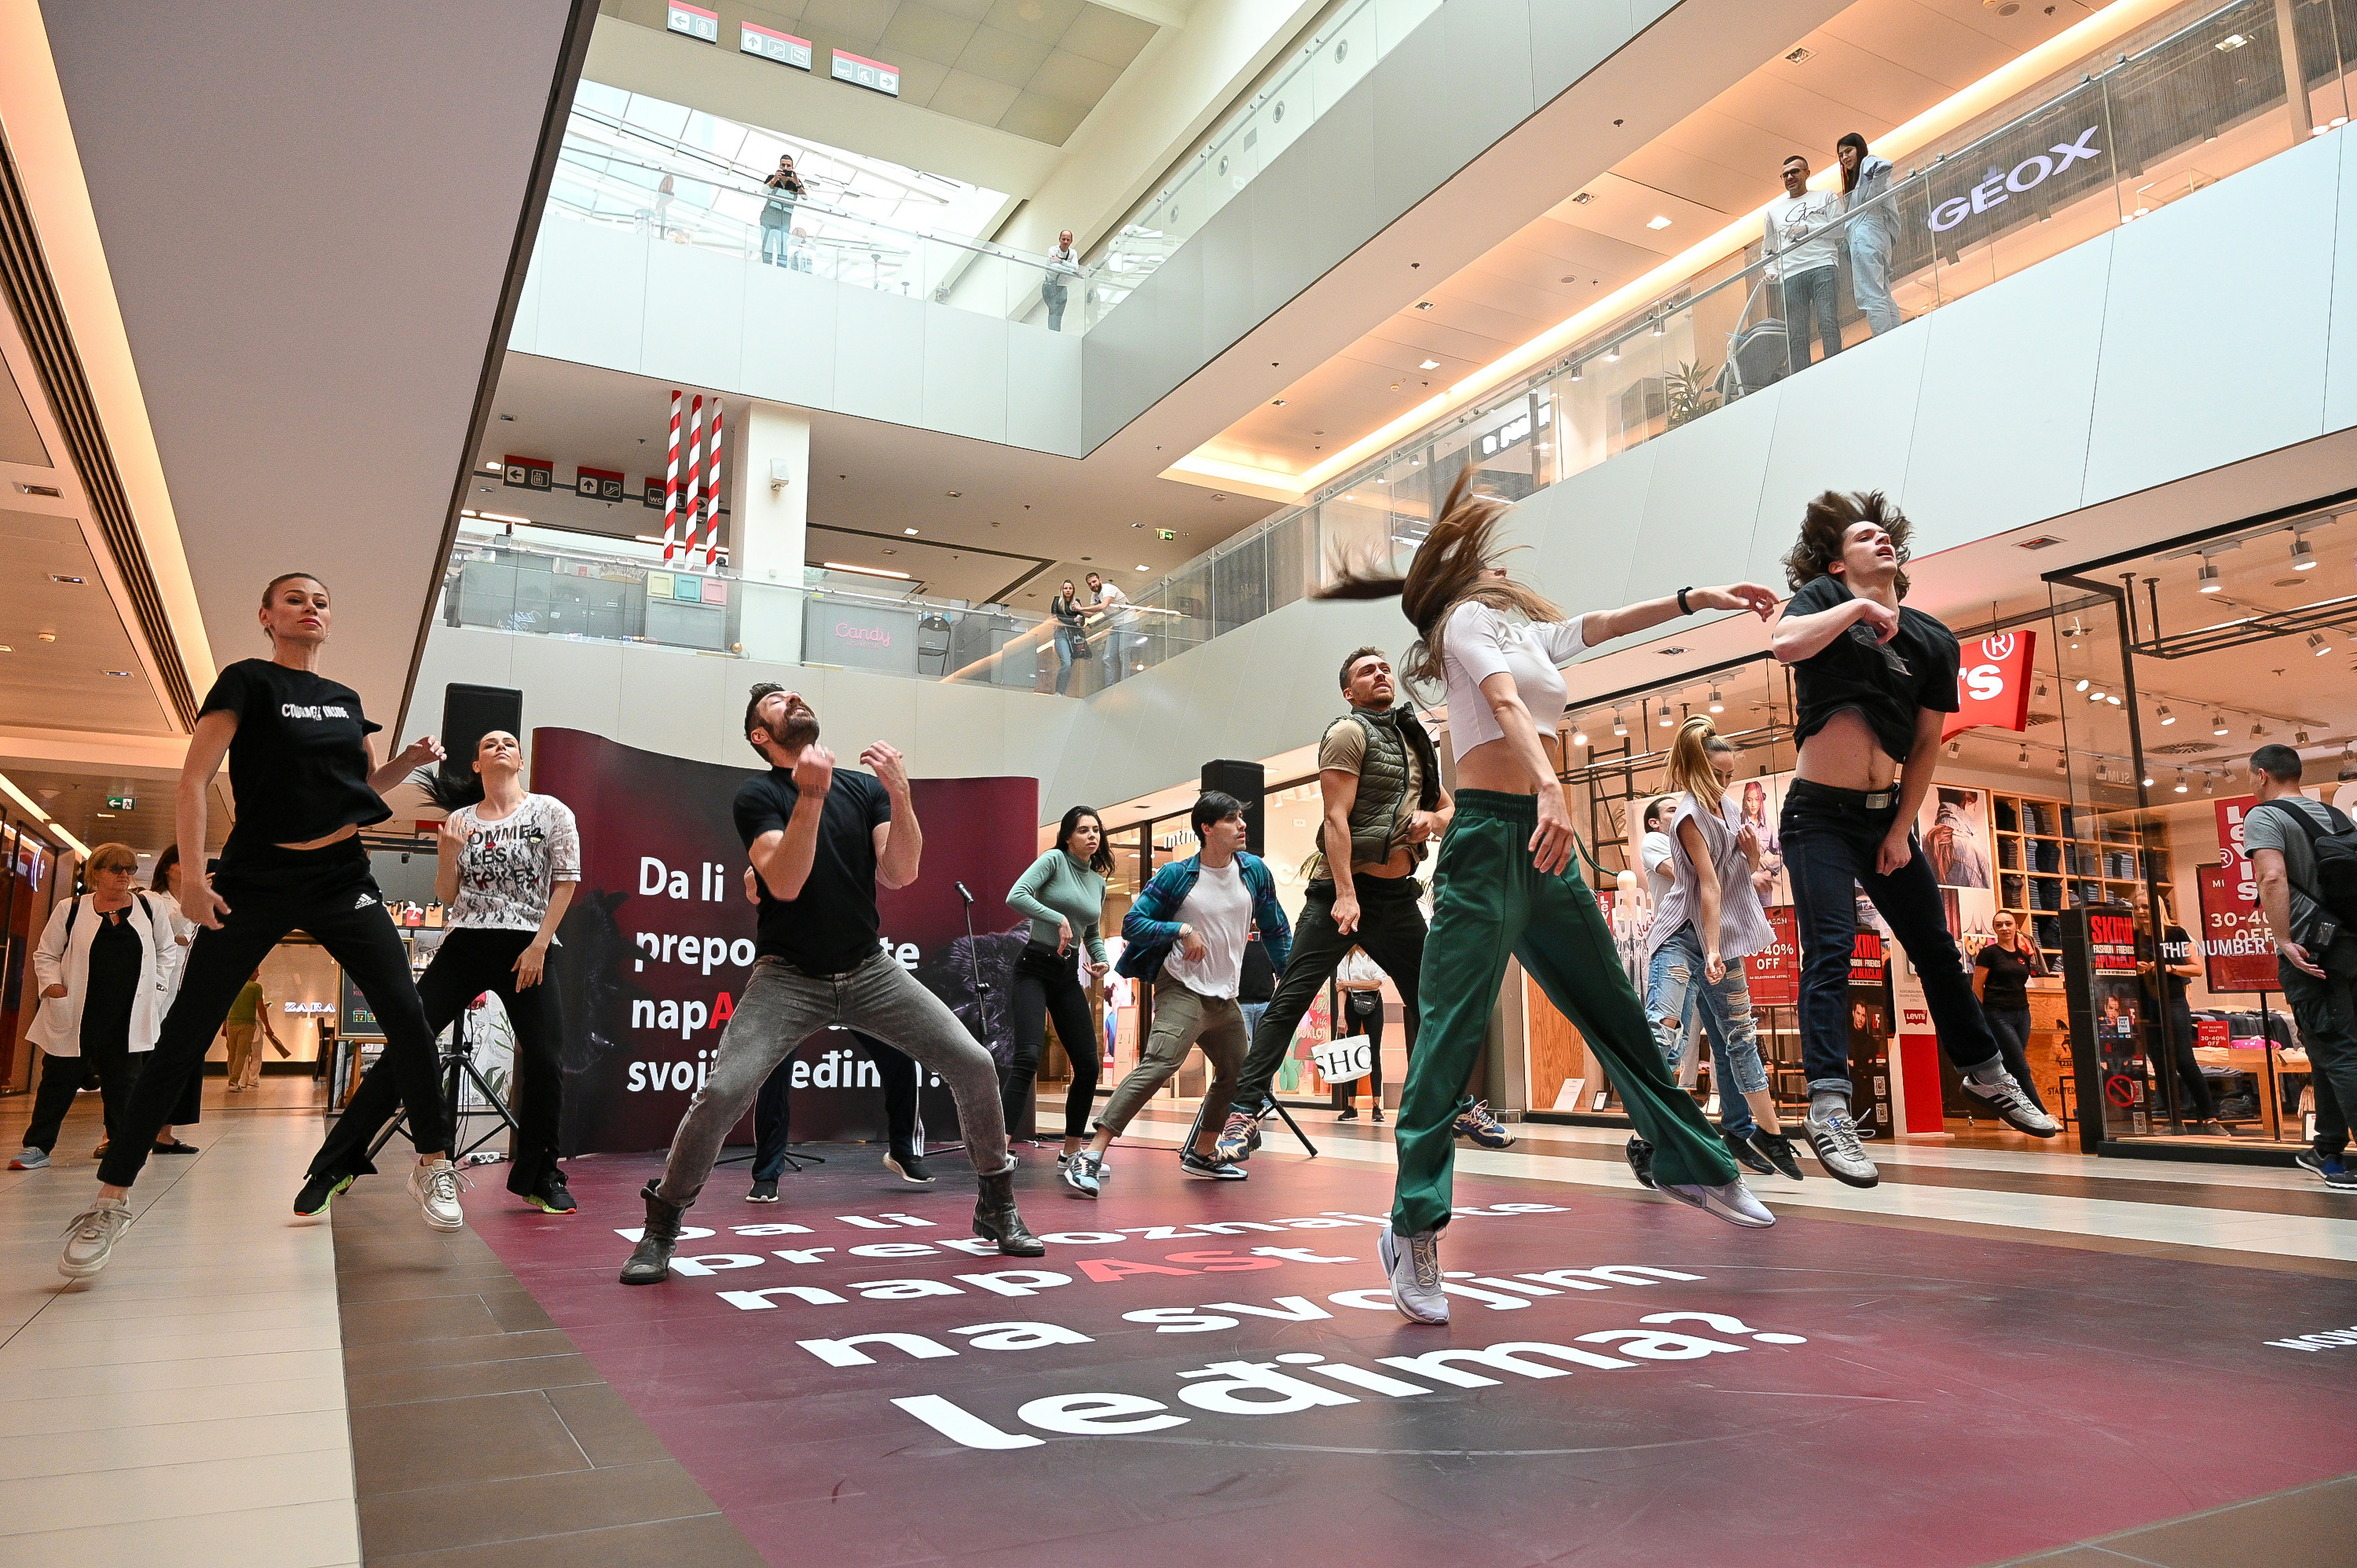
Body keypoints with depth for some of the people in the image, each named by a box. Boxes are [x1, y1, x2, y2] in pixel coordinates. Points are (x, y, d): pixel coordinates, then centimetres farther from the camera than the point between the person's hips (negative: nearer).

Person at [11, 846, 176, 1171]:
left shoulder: (149, 907, 7)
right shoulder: (70, 910, 2)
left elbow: (168, 951, 16)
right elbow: (45, 954, 8)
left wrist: (156, 986, 6)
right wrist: (52, 985, -8)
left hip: (129, 1019, 1)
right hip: (75, 1017, -1)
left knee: (123, 1082, 5)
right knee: (60, 1080, 4)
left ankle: (120, 1143, 16)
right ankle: (37, 1146, 14)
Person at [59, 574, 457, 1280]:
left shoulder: (345, 698, 12)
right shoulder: (248, 681, -2)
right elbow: (195, 779, -9)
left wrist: (409, 760, 1)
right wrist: (192, 871, -19)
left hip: (342, 877, 4)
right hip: (256, 878, -3)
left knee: (406, 1013, -8)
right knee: (185, 1034, 0)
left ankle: (433, 1163, 3)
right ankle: (111, 1196, 13)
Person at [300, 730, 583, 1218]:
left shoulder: (550, 811, 4)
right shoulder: (460, 820, 12)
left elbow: (566, 882, -1)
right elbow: (447, 897, 13)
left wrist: (539, 945, -9)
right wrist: (446, 856, -8)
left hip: (526, 950, -2)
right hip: (464, 944, 2)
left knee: (544, 1061, -8)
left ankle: (539, 1178, 8)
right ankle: (336, 1165, 3)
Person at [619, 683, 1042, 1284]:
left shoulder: (865, 787, 5)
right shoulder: (759, 794, -5)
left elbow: (901, 874, -6)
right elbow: (784, 884, -20)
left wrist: (900, 795, -19)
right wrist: (811, 796, -29)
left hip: (870, 970, 3)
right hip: (789, 978, -3)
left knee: (974, 1066, -7)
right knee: (722, 1093, -22)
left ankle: (997, 1208, 13)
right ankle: (660, 1229, 4)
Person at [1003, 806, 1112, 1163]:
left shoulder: (1099, 881, 14)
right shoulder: (1054, 859, -6)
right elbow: (1016, 896, -20)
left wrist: (1102, 960, 7)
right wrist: (1059, 919, -24)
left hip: (1068, 975, 7)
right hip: (1035, 968, -7)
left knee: (1088, 1065, 5)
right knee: (1028, 1057, -23)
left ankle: (1072, 1149, 20)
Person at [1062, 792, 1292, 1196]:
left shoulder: (1255, 871, 4)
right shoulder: (1177, 875, -9)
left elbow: (1275, 930, 15)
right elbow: (1132, 924, -8)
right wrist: (1182, 930, -19)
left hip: (1225, 997, 7)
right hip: (1182, 991, -7)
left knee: (1238, 1073, 16)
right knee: (1157, 1065, -24)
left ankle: (1201, 1153, 38)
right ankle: (1089, 1157, -25)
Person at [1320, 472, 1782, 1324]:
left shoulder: (1527, 629, 22)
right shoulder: (1467, 617, -1)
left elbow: (1599, 625, 35)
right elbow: (1505, 703, -18)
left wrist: (1698, 598, 31)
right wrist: (1550, 784, -34)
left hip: (1543, 841, 8)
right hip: (1490, 832, -8)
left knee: (1617, 1013, 17)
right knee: (1453, 1034, -10)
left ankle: (1693, 1164, 33)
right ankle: (1414, 1227, -8)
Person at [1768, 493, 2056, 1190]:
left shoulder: (1933, 640, 6)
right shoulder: (1824, 598, -2)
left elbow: (1927, 744, 6)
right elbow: (1787, 644, -26)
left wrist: (1901, 830, 0)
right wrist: (1858, 607, -16)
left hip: (1885, 815, 5)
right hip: (1819, 813, -5)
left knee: (1937, 950, 15)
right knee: (1829, 954, -16)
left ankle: (1987, 1076, 32)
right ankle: (1829, 1110, -19)